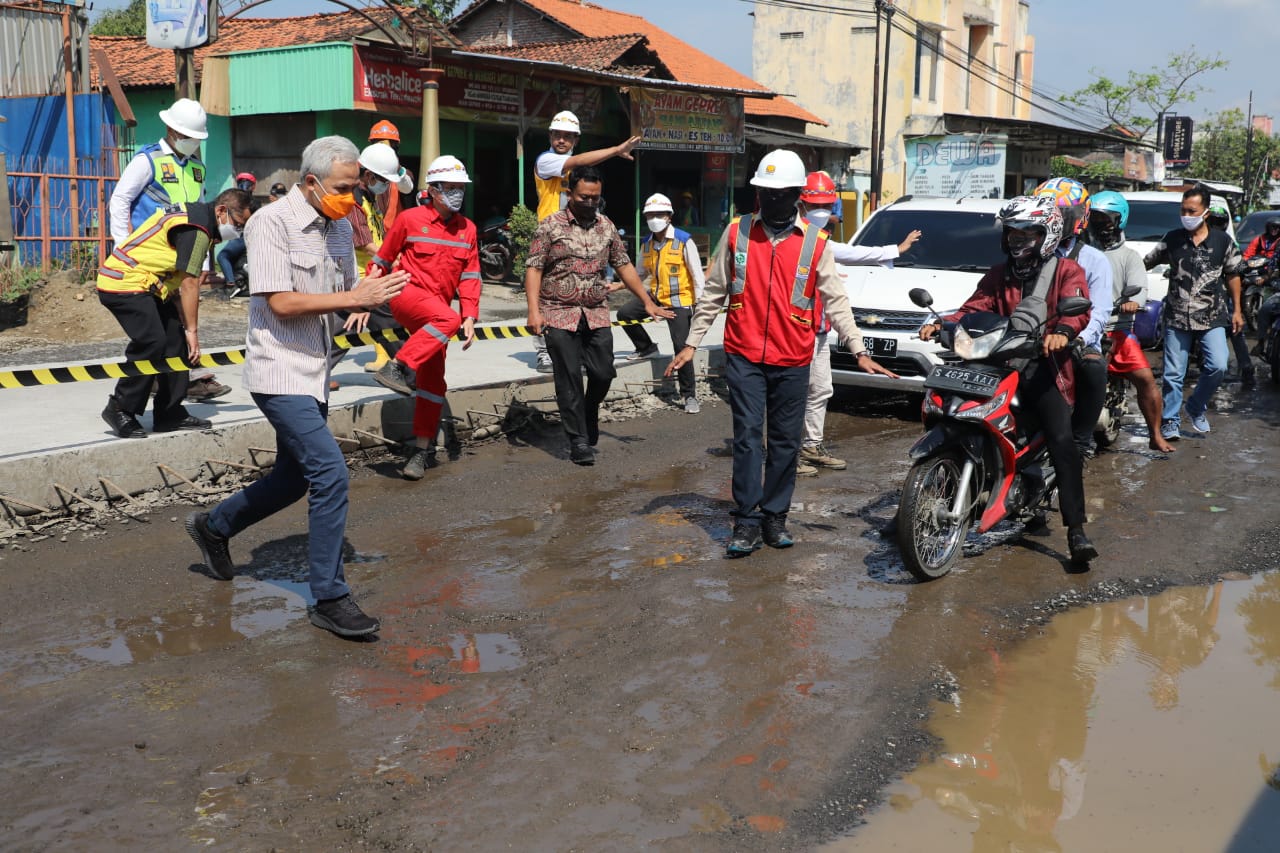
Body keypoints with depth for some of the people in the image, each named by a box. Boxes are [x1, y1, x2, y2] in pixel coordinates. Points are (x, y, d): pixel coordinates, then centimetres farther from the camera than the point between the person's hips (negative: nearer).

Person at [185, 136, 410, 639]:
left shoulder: (340, 227, 10)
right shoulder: (271, 222, -14)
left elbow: (346, 294, 15)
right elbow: (281, 302, -20)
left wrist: (374, 295, -9)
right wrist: (355, 298, -22)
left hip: (314, 373, 9)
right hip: (280, 372, -9)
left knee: (294, 478, 18)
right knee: (330, 474, -16)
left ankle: (214, 527, 42)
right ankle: (330, 598, -7)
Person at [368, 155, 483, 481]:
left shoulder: (467, 229, 9)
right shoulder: (410, 219, -3)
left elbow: (470, 277, 7)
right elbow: (382, 261, 4)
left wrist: (470, 317, -6)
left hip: (435, 313, 5)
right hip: (407, 295, -5)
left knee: (433, 380, 3)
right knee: (448, 318, -36)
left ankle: (423, 449, 12)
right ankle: (396, 368, -33)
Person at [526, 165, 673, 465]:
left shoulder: (606, 226, 10)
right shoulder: (550, 226, -3)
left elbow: (624, 266, 15)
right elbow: (534, 269, -6)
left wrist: (648, 302, 11)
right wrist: (534, 311, -16)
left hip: (597, 315, 4)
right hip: (560, 315, -4)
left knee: (603, 373, 2)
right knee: (569, 380, -2)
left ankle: (588, 416, 31)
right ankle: (579, 441, 7)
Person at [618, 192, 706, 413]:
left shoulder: (684, 241, -12)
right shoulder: (647, 244, 5)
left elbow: (697, 275, -8)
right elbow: (640, 273, 17)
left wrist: (699, 303, -11)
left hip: (679, 301, -6)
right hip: (655, 296, 6)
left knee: (681, 347, -8)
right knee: (625, 313, -9)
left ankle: (689, 394, 4)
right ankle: (647, 348, 15)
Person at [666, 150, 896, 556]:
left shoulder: (814, 242, 1)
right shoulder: (737, 232, 3)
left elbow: (835, 301, 3)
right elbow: (713, 293, 8)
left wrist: (859, 351, -4)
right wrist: (692, 343, 5)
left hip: (793, 361, 1)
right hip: (744, 357, 0)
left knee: (785, 442, 8)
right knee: (747, 438, -3)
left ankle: (775, 515, 20)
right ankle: (747, 520, 2)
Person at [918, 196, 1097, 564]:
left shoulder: (1067, 271, 10)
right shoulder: (999, 275, 25)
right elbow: (974, 308, 12)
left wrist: (1063, 333, -32)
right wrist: (943, 325, -9)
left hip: (1043, 369, -4)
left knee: (1062, 443, -19)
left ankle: (1076, 530, -17)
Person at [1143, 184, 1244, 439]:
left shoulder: (1222, 241, 3)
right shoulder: (1172, 239, 3)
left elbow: (1233, 276, 11)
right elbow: (1145, 263, 8)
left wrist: (1237, 310, 10)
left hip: (1212, 318, 0)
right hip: (1177, 319, 0)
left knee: (1217, 366, -13)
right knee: (1173, 373, 1)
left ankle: (1196, 408, 10)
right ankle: (1170, 420, 13)